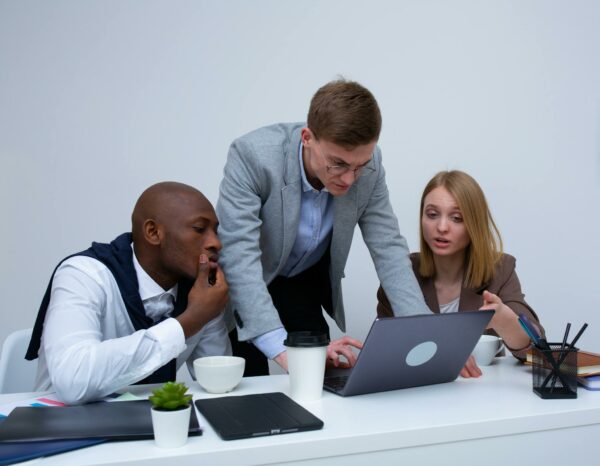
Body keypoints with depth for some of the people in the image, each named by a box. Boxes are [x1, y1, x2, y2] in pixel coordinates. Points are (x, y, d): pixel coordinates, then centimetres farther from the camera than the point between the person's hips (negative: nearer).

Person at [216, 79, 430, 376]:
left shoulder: (367, 164, -20)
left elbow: (388, 247, -16)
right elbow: (239, 256, -39)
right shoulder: (252, 155, -33)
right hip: (240, 283, -3)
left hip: (307, 279, 3)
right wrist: (282, 349, -49)